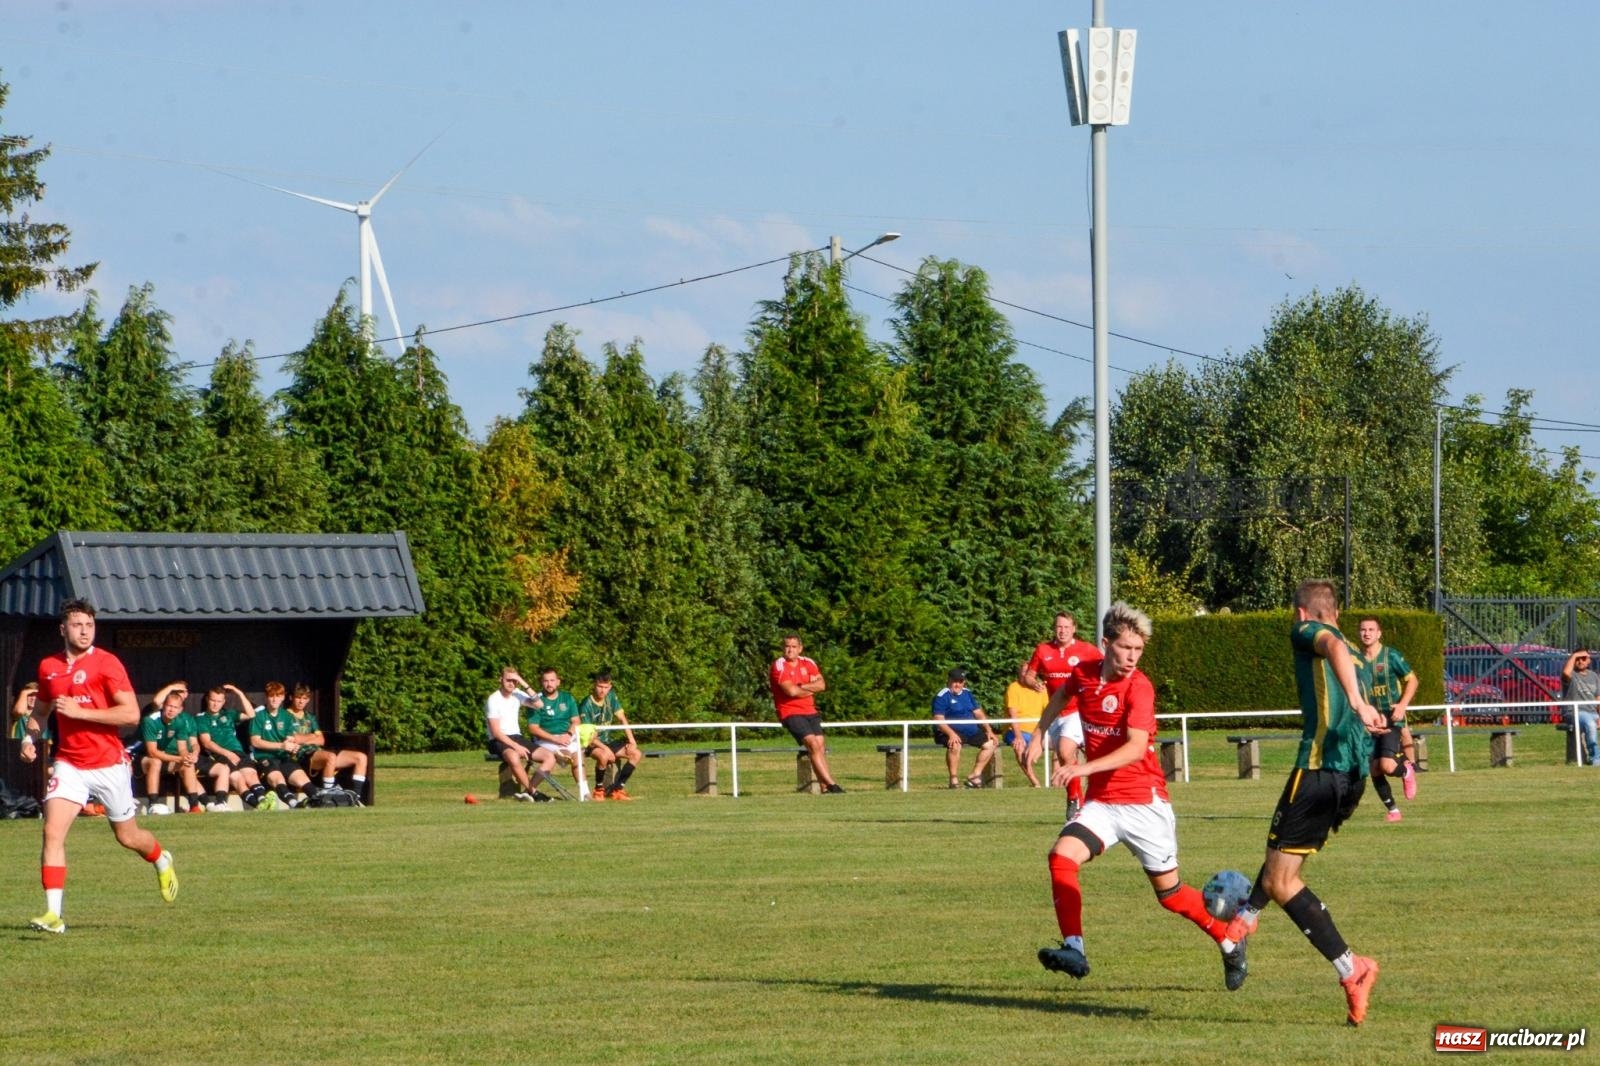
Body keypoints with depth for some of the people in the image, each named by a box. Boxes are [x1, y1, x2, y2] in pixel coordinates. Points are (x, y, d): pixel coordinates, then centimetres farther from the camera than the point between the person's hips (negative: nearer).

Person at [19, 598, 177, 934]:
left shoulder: (106, 663, -10)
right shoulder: (48, 667, 6)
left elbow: (131, 713, -17)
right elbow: (41, 708, 26)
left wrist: (79, 711, -21)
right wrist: (30, 737, 5)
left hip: (108, 764, -3)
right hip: (69, 764, 3)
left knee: (127, 836, 12)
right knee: (52, 831, -16)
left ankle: (162, 861, 48)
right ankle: (53, 914, -17)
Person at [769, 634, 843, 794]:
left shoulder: (807, 663, 10)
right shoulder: (779, 666, -8)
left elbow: (821, 685, -1)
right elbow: (791, 691, -19)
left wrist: (802, 687, -15)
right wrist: (811, 689, -3)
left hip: (810, 711, 6)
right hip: (790, 713, -6)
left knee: (820, 746, -4)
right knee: (813, 744, -18)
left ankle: (825, 787, -5)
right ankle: (831, 784, -21)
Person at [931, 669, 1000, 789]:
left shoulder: (967, 694, 16)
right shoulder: (942, 696, -7)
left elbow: (978, 713, 18)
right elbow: (939, 720, -17)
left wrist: (989, 730, 5)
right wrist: (951, 733, -33)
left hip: (971, 731, 8)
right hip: (952, 732, -8)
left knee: (990, 743, -2)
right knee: (955, 745, -38)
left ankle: (974, 776, 3)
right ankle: (954, 781, -30)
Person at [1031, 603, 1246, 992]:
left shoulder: (1138, 687, -18)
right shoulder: (1084, 672, 1)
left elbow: (1136, 747, -31)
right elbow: (1061, 696, 26)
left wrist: (1084, 768, -42)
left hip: (1143, 802, -5)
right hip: (1100, 801, 5)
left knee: (1169, 892, 6)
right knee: (1062, 855, -22)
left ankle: (1230, 943, 29)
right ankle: (1074, 950, -25)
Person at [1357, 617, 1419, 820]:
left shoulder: (1391, 656, -6)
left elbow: (1412, 680, 0)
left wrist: (1402, 705, -13)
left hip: (1391, 719, -4)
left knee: (1387, 766, -20)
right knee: (1375, 770, 0)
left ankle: (1407, 769, 15)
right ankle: (1392, 810, 17)